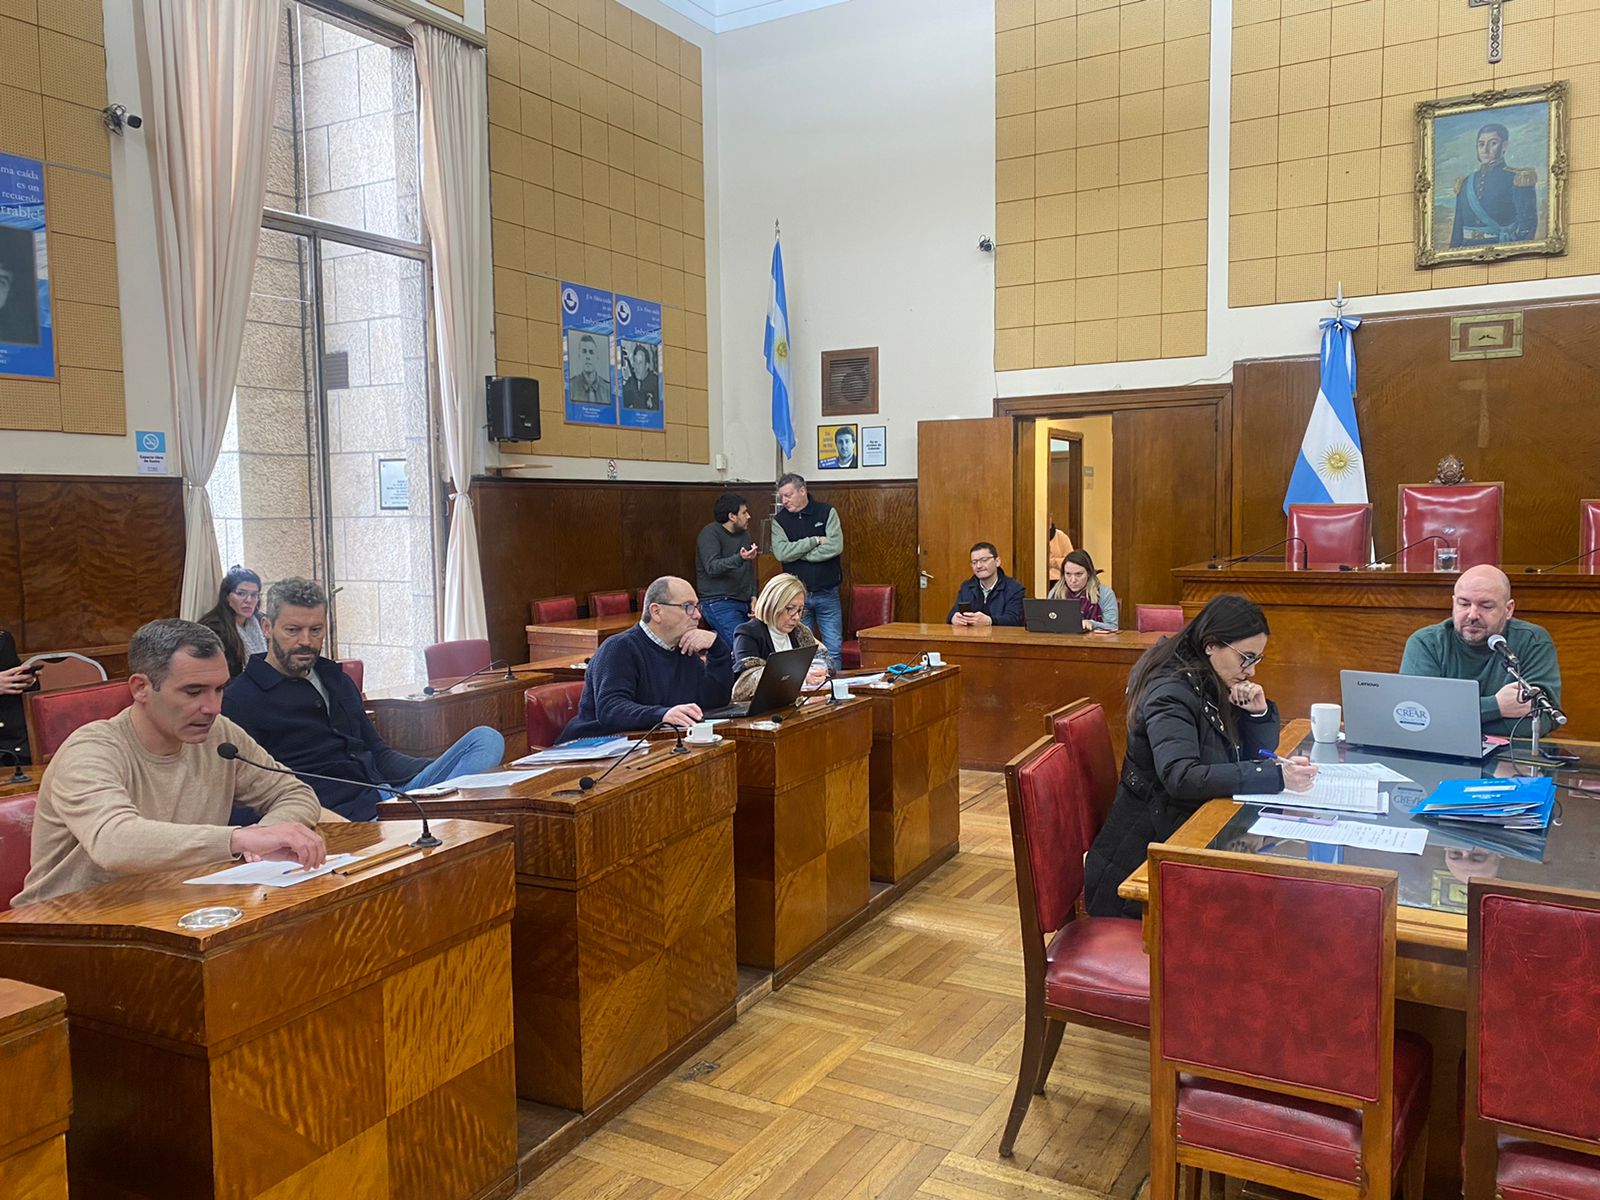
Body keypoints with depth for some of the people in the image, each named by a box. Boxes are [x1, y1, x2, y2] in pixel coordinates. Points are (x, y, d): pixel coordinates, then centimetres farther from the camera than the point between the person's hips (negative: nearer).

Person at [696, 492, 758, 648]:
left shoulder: (745, 535, 17)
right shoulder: (710, 534, -7)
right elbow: (712, 567, -21)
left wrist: (753, 597, 6)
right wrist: (739, 558, -37)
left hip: (743, 603, 7)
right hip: (718, 604, -7)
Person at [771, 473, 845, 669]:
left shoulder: (827, 512, 0)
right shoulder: (779, 520, 3)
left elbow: (836, 546, -14)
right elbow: (781, 553, -13)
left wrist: (798, 554, -10)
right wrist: (815, 541, -14)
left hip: (827, 594, -1)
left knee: (833, 650, 2)